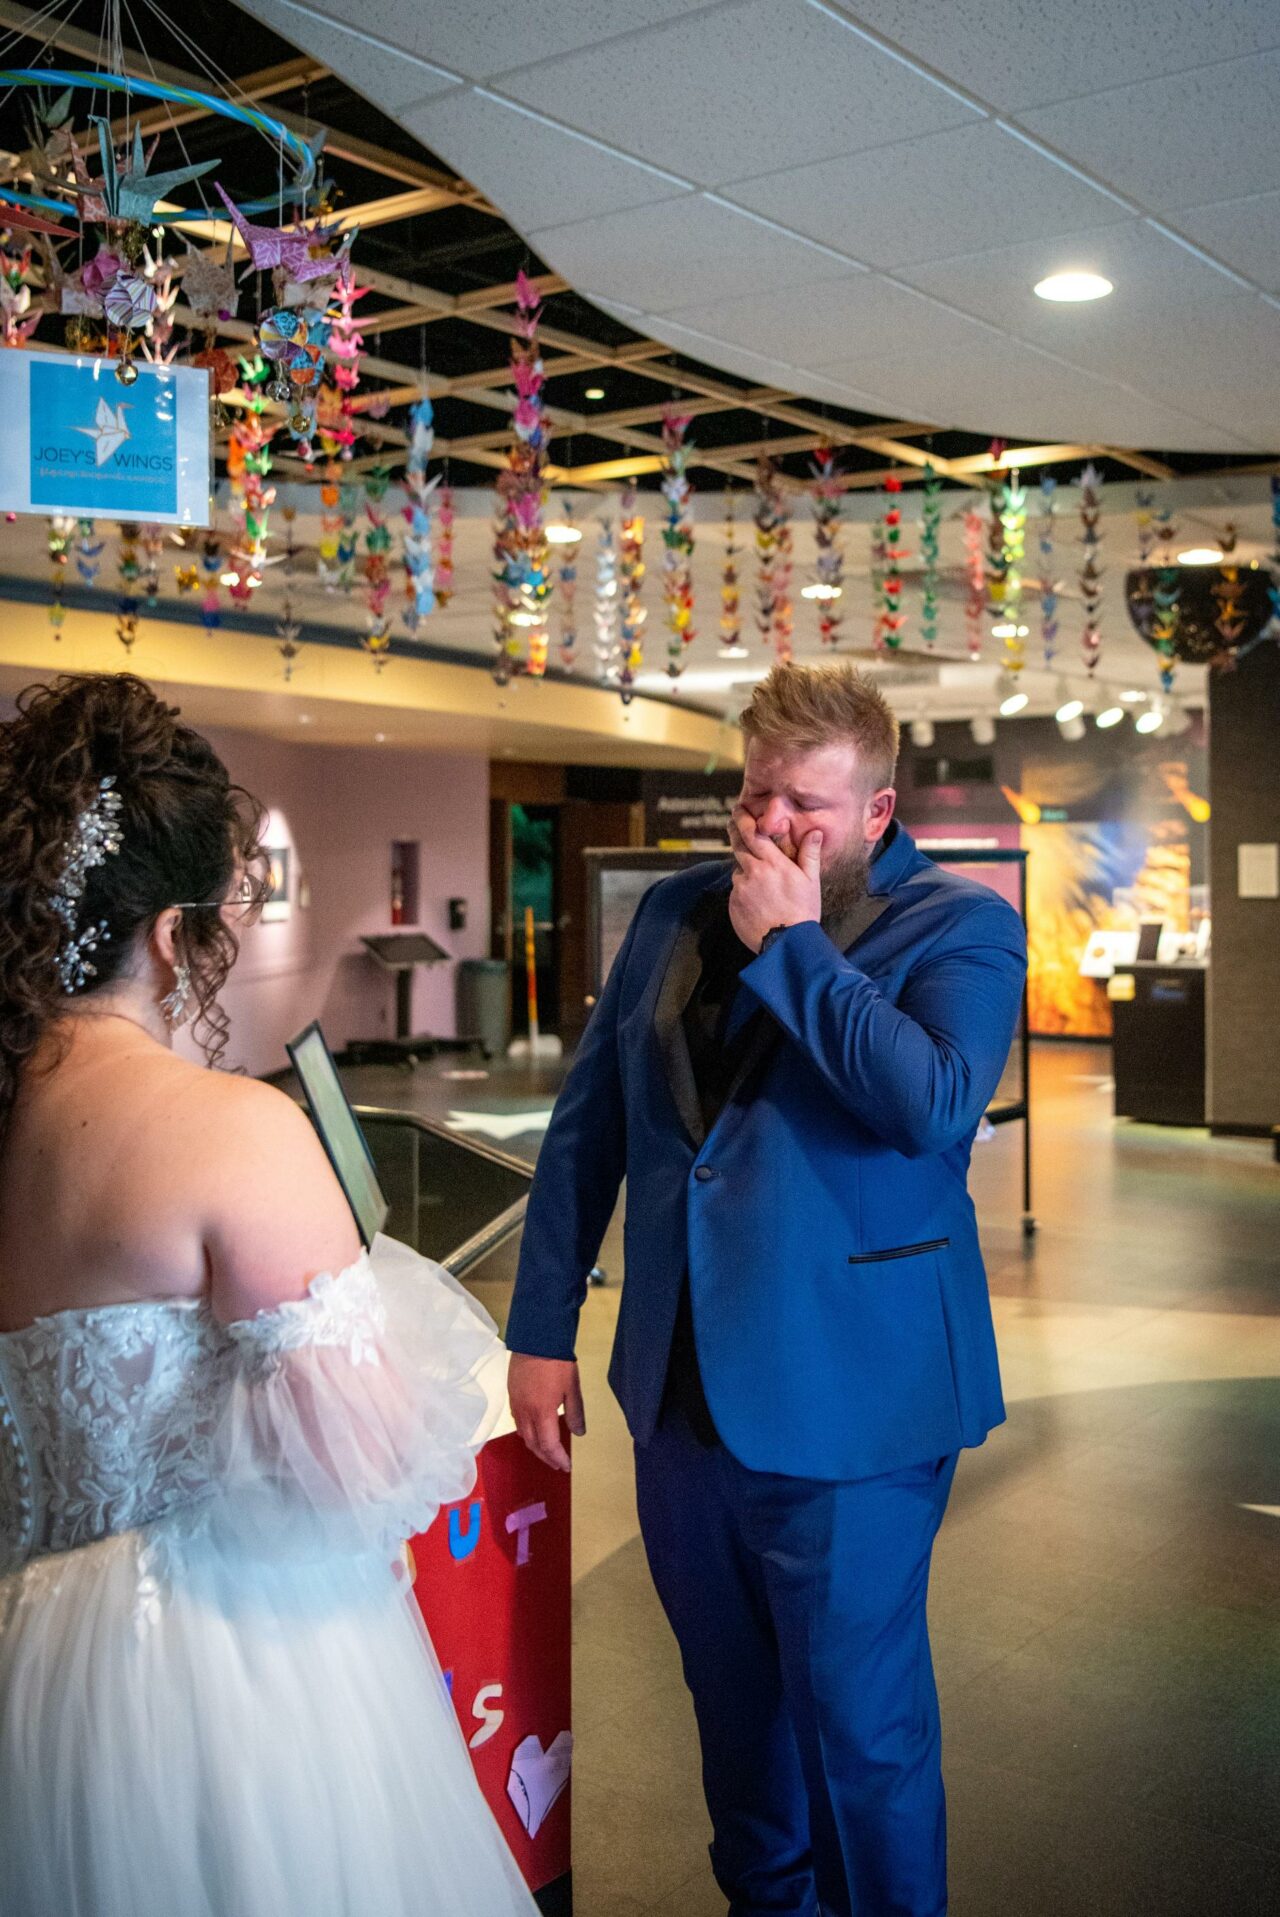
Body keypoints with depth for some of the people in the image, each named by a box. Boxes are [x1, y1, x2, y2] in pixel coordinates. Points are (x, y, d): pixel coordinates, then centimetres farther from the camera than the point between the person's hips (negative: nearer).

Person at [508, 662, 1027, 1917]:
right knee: (731, 1693, 22)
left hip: (845, 1399, -5)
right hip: (681, 1386, 5)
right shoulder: (674, 912, 7)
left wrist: (793, 948, -19)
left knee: (858, 1716, 8)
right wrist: (542, 1329, 7)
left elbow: (938, 1105, -27)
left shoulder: (961, 929, -7)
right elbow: (585, 1128, 10)